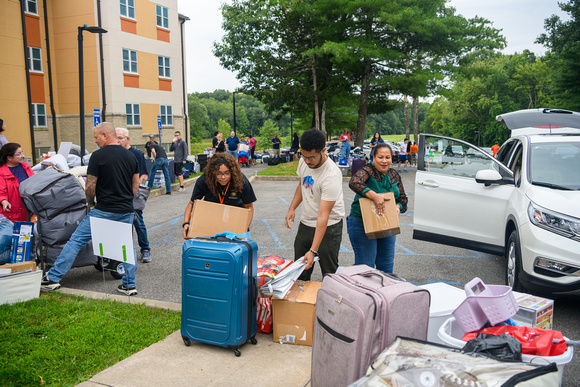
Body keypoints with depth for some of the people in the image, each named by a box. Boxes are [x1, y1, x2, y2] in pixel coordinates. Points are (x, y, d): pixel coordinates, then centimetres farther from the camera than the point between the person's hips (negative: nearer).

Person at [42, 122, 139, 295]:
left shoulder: (98, 156, -9)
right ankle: (129, 285, 18)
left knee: (76, 240, 5)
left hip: (104, 211, -5)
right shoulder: (131, 156, 7)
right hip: (127, 211, 5)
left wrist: (90, 203, 10)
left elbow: (90, 187, -8)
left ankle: (53, 278, 9)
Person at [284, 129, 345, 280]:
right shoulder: (304, 161, -5)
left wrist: (313, 251, -32)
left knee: (329, 274, 0)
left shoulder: (331, 176, -28)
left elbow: (323, 215, -31)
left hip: (328, 227, -7)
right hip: (305, 224, 7)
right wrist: (292, 208, 1)